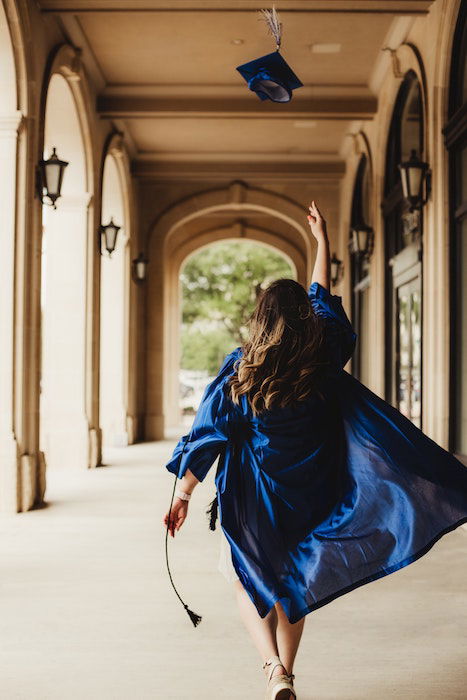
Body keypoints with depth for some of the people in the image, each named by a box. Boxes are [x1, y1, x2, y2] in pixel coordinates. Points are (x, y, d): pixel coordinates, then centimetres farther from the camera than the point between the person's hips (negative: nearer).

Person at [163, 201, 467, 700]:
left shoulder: (240, 369, -11)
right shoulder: (322, 360, -5)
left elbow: (208, 434, -10)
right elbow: (323, 300, 12)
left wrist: (183, 495, -4)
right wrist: (322, 241, 23)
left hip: (254, 499, -3)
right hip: (308, 495, 3)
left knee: (249, 582, 12)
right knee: (292, 585, 19)